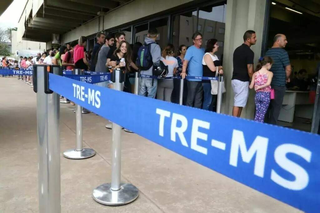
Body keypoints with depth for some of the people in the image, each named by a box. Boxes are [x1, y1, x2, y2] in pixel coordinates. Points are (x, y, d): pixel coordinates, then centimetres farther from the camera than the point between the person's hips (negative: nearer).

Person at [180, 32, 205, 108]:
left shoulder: (203, 50, 15)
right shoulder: (191, 49, -4)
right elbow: (185, 61, -15)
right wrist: (183, 72, -28)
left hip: (201, 79, 6)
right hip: (192, 79, -6)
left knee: (199, 99, 10)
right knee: (190, 98, -1)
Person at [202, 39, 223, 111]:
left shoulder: (215, 56, 19)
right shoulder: (207, 55, -7)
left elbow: (219, 68, 19)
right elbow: (213, 68, -16)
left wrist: (220, 70, -4)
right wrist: (220, 67, 2)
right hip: (208, 82, -9)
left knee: (213, 101, 10)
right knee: (208, 101, -9)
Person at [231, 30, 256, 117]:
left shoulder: (237, 49, 13)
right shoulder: (249, 52, -13)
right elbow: (250, 71, -15)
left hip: (235, 79, 9)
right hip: (242, 81, -9)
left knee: (238, 103, 15)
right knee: (238, 104, -4)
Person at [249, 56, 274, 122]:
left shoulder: (255, 74, 2)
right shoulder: (270, 73, -6)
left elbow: (251, 87, 2)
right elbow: (268, 83, -25)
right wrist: (260, 87, -12)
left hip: (257, 95, 3)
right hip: (266, 95, -3)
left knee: (257, 114, 13)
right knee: (262, 115, 3)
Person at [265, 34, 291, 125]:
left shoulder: (268, 52, 11)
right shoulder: (283, 52, -11)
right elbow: (288, 69, -14)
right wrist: (287, 78, 6)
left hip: (268, 84, 7)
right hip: (279, 85, -7)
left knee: (267, 106, 12)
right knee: (276, 107, 0)